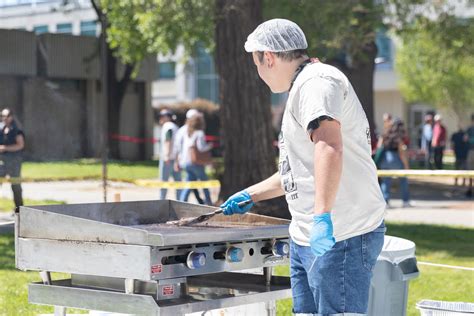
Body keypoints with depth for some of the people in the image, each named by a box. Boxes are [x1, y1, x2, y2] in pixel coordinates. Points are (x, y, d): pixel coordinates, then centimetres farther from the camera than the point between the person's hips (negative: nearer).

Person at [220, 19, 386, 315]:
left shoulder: (317, 81, -13)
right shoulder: (304, 88, 23)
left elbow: (329, 146, -32)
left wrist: (322, 216, -42)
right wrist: (251, 195, 34)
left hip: (342, 236, -11)